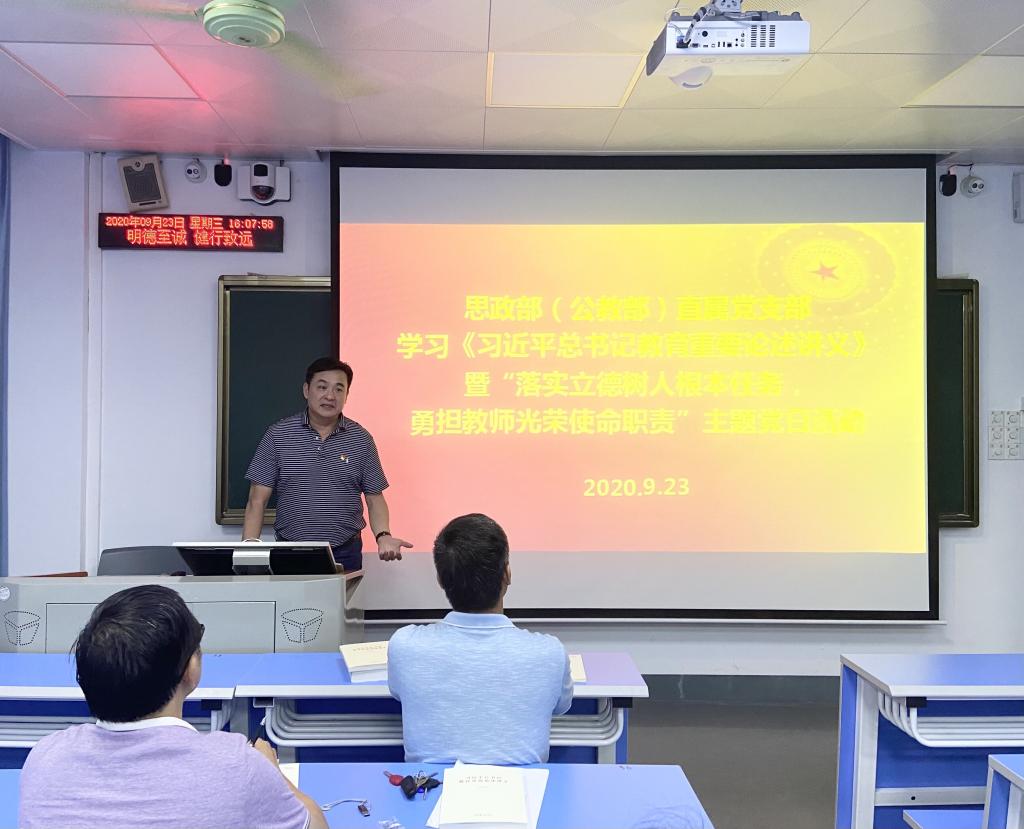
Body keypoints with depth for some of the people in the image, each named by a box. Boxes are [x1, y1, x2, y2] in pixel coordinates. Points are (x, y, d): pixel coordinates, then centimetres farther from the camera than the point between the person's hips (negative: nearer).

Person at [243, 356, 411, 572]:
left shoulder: (360, 439, 2)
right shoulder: (278, 435, -1)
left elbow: (374, 498, 5)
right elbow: (258, 500, -1)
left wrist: (383, 536, -13)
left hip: (345, 554, 1)